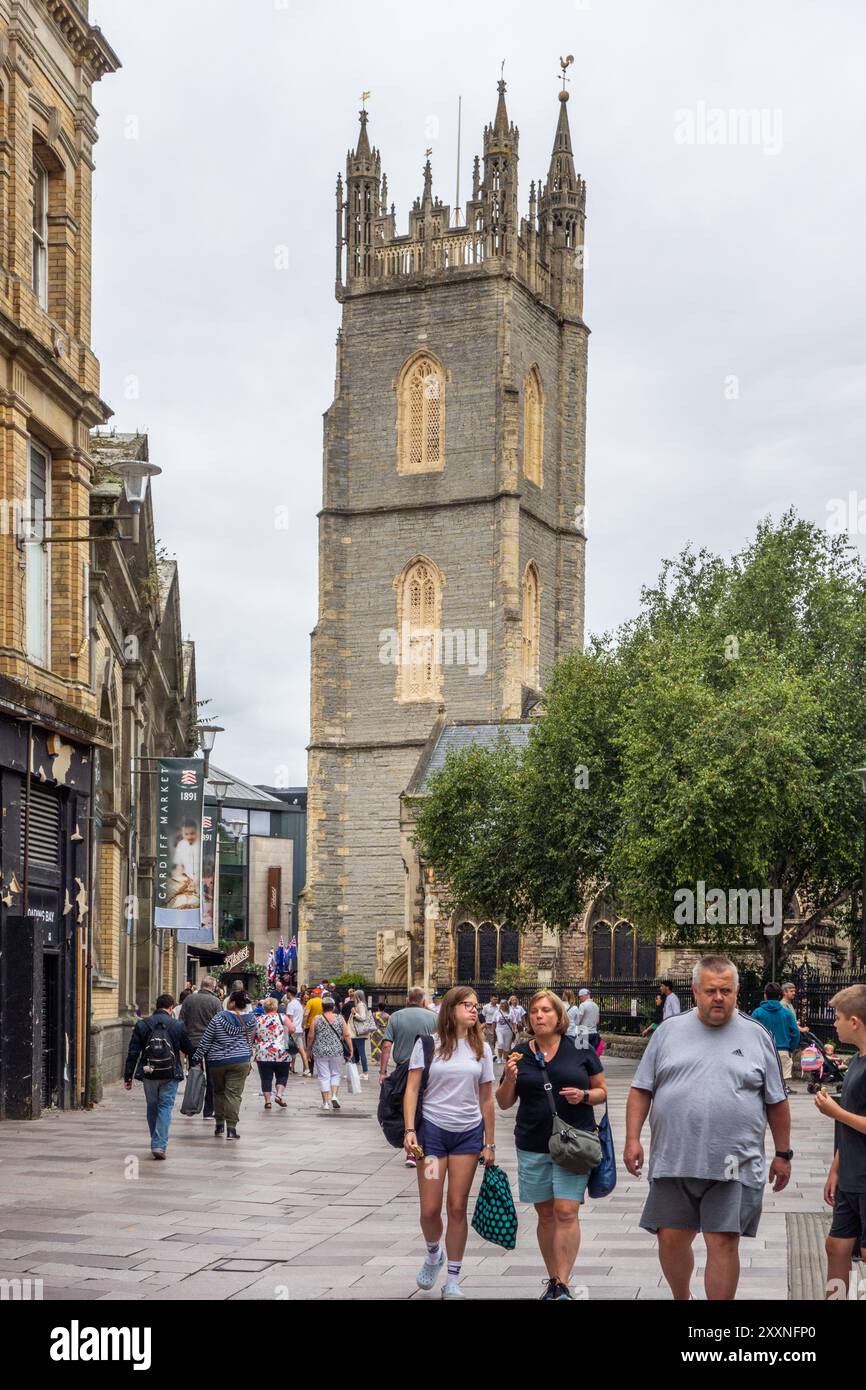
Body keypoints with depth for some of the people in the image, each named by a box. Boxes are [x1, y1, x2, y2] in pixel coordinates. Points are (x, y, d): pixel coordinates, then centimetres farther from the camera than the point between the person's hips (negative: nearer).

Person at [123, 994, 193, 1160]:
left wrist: (128, 1076, 4)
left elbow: (133, 1053, 0)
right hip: (170, 1075, -2)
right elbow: (189, 1050, 9)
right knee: (165, 1107, 1)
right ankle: (159, 1145, -12)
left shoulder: (142, 1025, 2)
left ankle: (156, 1144, 25)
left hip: (149, 1074, 2)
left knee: (152, 1108, 17)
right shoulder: (178, 1026, -2)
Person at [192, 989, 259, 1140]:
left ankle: (219, 1124, 20)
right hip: (240, 1061, 0)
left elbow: (205, 1041, -6)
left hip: (217, 1061, 0)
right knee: (234, 1093, -1)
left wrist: (197, 1058, 2)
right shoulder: (251, 1019, -4)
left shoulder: (219, 1018, -11)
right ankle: (231, 1127, -9)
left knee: (219, 1092, 18)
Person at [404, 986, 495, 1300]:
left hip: (468, 1133, 2)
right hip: (432, 1130, -2)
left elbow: (486, 1100, 9)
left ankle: (453, 1281, 13)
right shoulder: (428, 1044, -3)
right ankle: (433, 1253, 32)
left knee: (457, 1208, 3)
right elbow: (412, 1089, -4)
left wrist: (489, 1144, 7)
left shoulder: (481, 1048, 6)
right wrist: (409, 1130, -14)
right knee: (430, 1210, -1)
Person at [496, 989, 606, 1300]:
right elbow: (504, 1103, 10)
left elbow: (601, 1091, 7)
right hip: (532, 1145, 3)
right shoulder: (519, 1054, 6)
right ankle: (553, 1281, 18)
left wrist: (584, 1095, -14)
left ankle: (563, 1285, -8)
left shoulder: (581, 1050, 1)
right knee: (546, 1214, 9)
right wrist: (509, 1079, -10)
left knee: (566, 1212, -10)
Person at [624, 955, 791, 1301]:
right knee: (671, 1238, 7)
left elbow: (776, 1102, 10)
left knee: (723, 1243, -3)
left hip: (733, 1166, -2)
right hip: (673, 1163, 2)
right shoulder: (668, 1032, 7)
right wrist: (632, 1139, 0)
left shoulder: (757, 1036, 5)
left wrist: (783, 1154, 9)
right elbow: (641, 1090, 8)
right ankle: (681, 1298, 33)